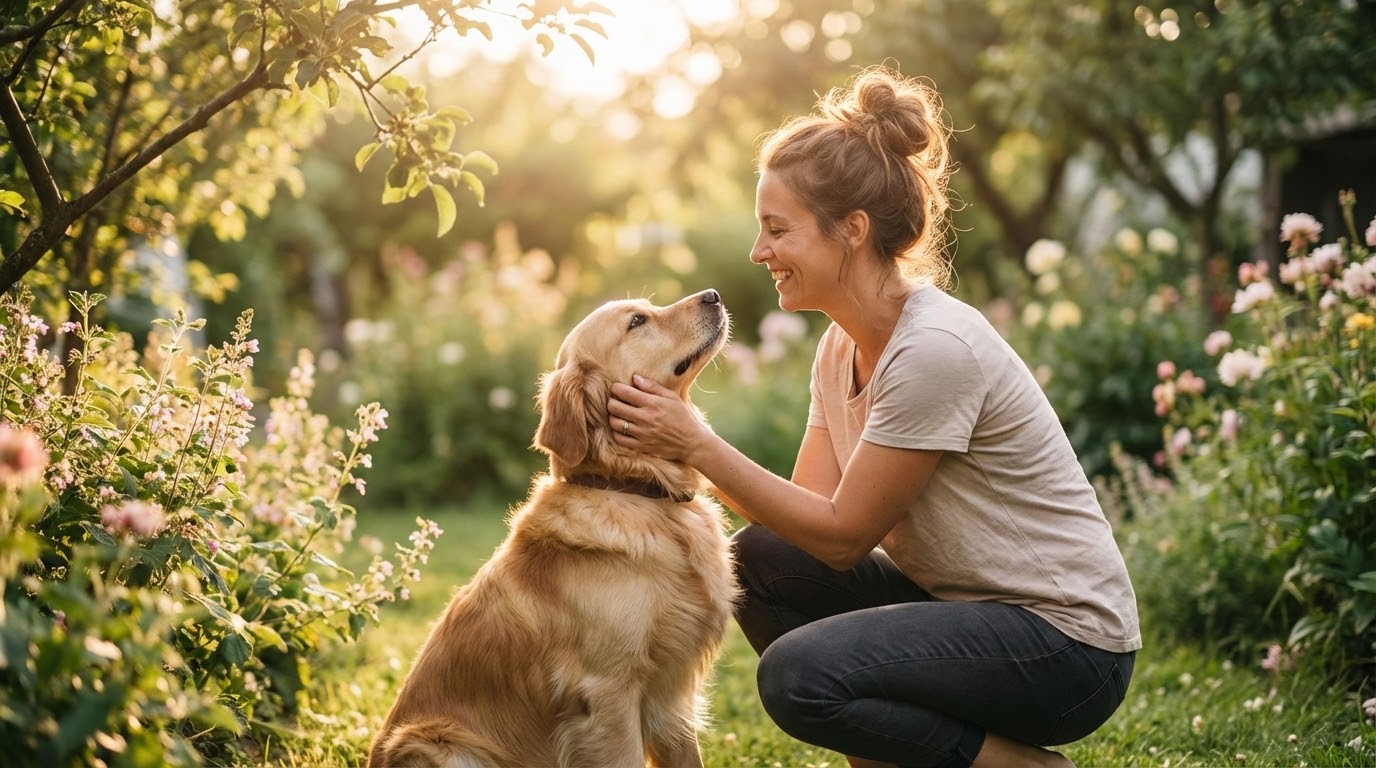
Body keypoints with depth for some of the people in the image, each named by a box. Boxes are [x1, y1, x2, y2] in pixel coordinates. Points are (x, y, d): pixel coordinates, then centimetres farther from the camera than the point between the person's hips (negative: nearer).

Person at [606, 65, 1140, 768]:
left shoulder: (934, 349, -23)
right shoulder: (842, 346, 4)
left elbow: (843, 534, -19)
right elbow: (809, 508, 1)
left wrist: (698, 445, -18)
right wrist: (679, 444, -9)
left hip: (1066, 638, -8)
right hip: (958, 599, 9)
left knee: (799, 675, -24)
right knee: (760, 562, -6)